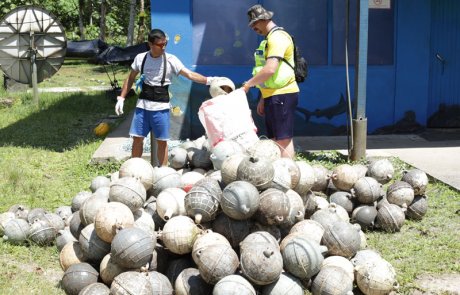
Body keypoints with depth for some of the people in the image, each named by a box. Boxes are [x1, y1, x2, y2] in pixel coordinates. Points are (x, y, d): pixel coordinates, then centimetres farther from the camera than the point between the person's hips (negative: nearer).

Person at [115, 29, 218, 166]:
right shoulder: (140, 58, 1)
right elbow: (130, 79, 12)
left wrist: (208, 80, -27)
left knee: (162, 140, 3)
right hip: (142, 105, 2)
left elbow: (190, 74, -15)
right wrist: (121, 98, 8)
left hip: (161, 107, -2)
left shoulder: (170, 60, -7)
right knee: (137, 138, 6)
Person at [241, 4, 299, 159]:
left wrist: (249, 84, -12)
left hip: (282, 95, -10)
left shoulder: (277, 37, -12)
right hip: (273, 95, 10)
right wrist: (263, 99, 23)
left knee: (284, 140, -9)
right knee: (275, 140, 12)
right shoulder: (270, 38, 20)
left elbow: (270, 70, -24)